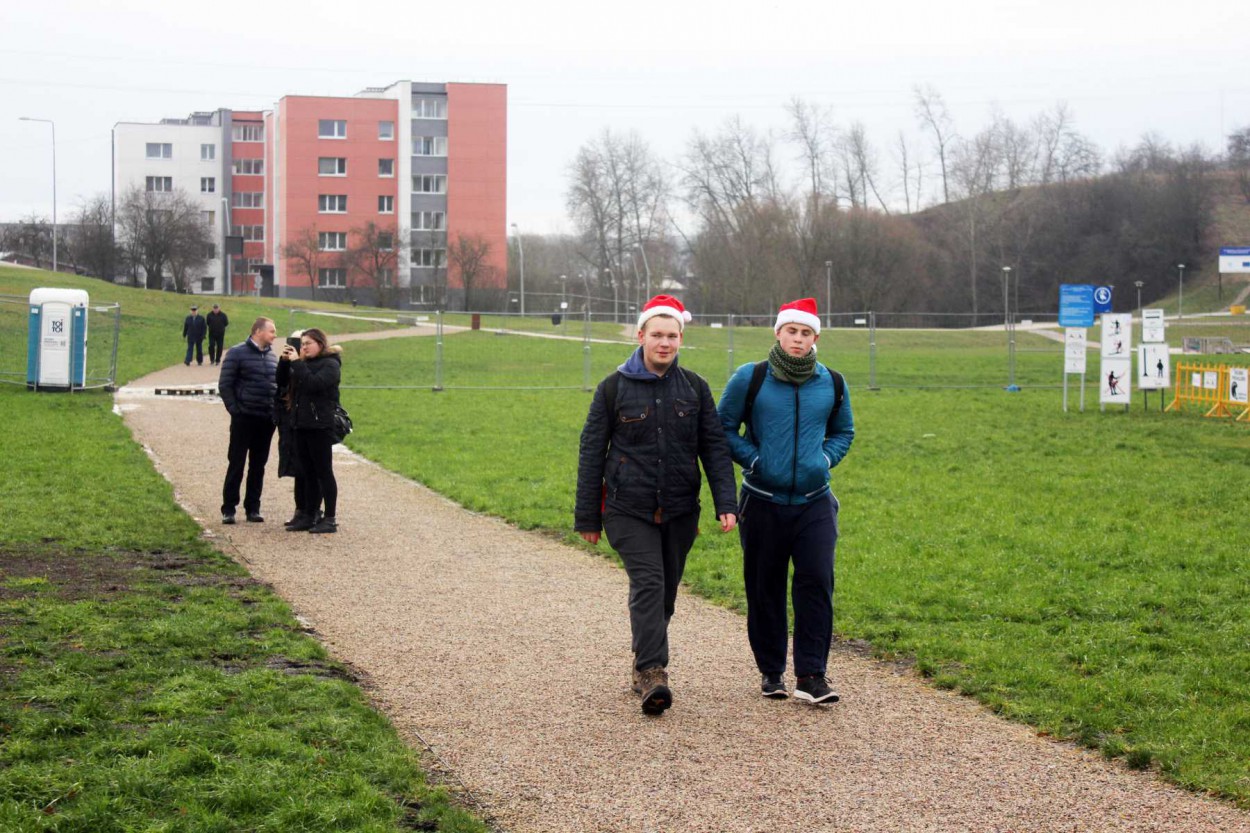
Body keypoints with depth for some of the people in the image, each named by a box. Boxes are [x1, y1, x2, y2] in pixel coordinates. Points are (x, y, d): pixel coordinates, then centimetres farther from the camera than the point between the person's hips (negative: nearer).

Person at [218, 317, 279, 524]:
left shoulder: (272, 356, 12)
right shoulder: (237, 353, -5)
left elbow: (279, 384, 18)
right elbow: (225, 384, -7)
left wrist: (277, 410, 8)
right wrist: (234, 409, -11)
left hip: (267, 420, 5)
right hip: (244, 418, -5)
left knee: (258, 465, 9)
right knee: (236, 464, -1)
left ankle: (253, 508, 16)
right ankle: (228, 509, 5)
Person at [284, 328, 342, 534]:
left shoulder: (330, 364, -6)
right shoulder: (305, 364, 17)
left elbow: (314, 383, -22)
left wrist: (296, 363, -19)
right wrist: (285, 361, 3)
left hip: (320, 426, -8)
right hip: (302, 425, 8)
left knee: (324, 472, -3)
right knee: (308, 473, 10)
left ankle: (330, 519, 0)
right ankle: (310, 516, 16)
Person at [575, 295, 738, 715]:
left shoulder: (694, 388, 5)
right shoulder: (613, 388, -2)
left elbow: (714, 447, 5)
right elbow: (591, 453, 2)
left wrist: (725, 503, -7)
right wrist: (587, 517, 1)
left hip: (679, 510, 3)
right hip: (629, 510, -3)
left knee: (665, 591, 10)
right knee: (648, 584, -17)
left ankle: (644, 666, 27)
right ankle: (652, 674, -21)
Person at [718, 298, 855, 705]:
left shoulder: (832, 383, 6)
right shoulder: (749, 378, -3)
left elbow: (844, 432, 21)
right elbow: (723, 428, 4)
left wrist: (825, 459, 3)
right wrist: (753, 460, -7)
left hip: (815, 503, 1)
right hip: (763, 501, -1)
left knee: (816, 583, -9)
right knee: (765, 588, 6)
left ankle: (811, 675, -4)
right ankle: (770, 671, 20)